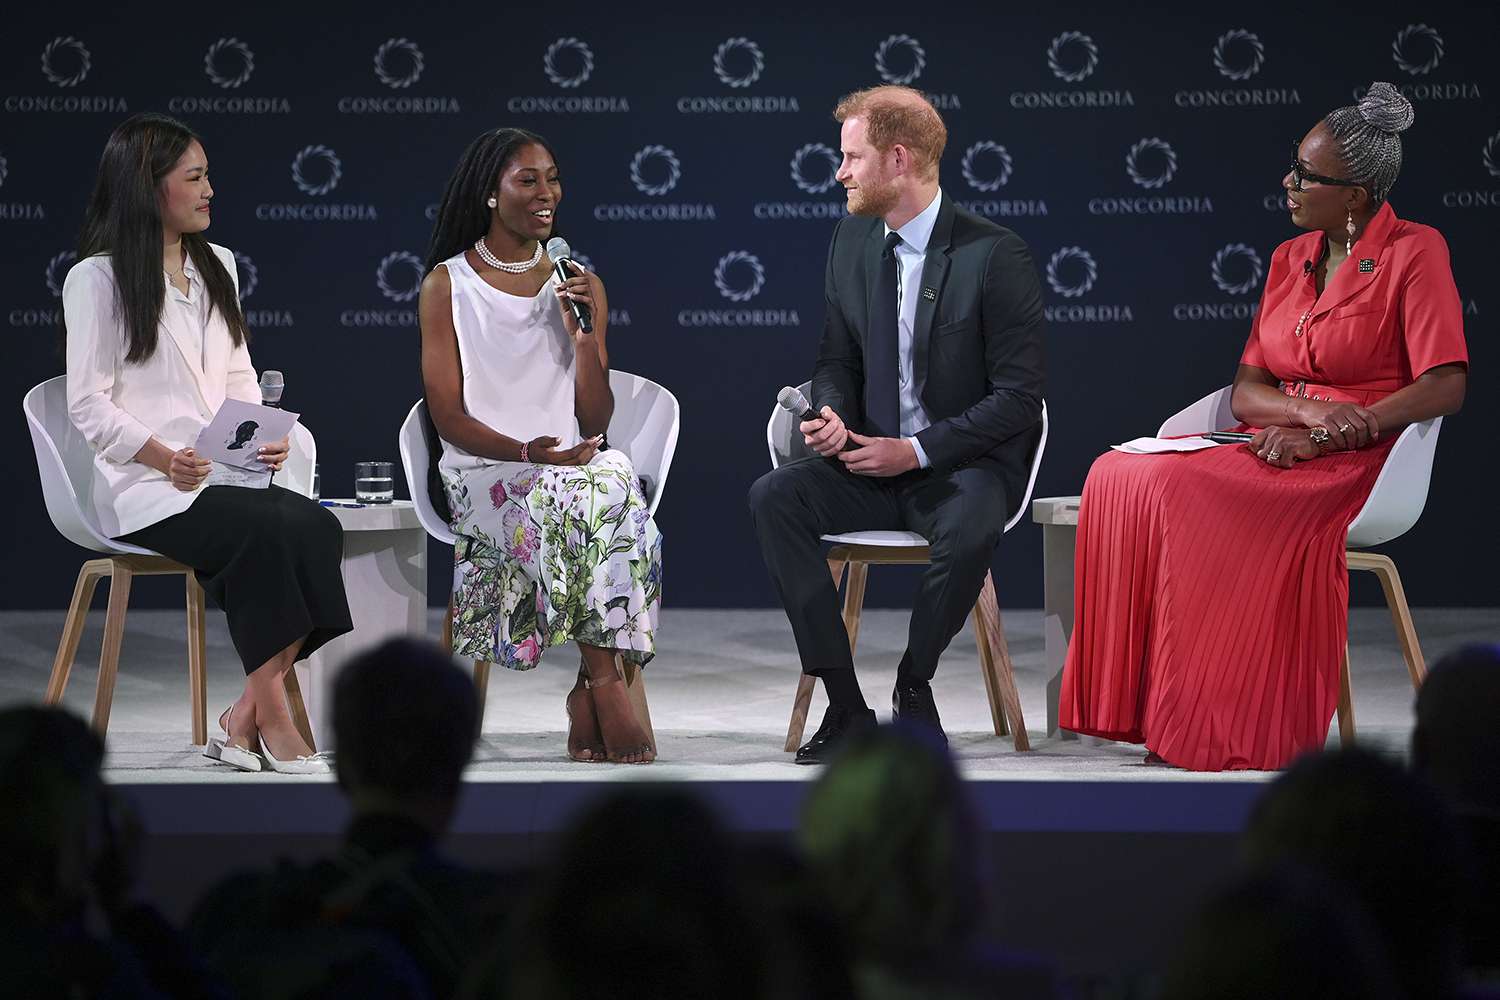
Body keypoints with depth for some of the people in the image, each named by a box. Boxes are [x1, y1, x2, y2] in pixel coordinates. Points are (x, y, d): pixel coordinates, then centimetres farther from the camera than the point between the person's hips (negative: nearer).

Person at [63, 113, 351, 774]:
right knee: (268, 529, -32)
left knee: (317, 525, -25)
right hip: (143, 489, -6)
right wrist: (165, 459, -21)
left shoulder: (215, 267, 21)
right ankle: (270, 720, -25)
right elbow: (89, 407, -6)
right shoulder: (97, 279, 0)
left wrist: (265, 436, 0)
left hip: (223, 476, 6)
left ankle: (242, 720, -23)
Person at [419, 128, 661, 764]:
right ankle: (604, 682, -27)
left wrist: (584, 335, -8)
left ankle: (589, 689, -30)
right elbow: (448, 415, -3)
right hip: (483, 472, -3)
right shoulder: (447, 285, 4)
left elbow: (596, 419, 8)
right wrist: (526, 451, -21)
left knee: (613, 480, -33)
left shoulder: (579, 286, 13)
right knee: (561, 501, -36)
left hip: (572, 466, 3)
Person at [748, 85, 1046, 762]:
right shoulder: (852, 239, 7)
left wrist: (917, 451, -19)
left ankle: (913, 689, -12)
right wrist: (832, 414, -9)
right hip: (872, 463, 5)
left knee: (969, 528, -38)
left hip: (963, 463, -5)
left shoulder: (995, 255, -13)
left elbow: (1017, 399, -13)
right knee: (773, 498, -22)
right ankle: (845, 705, -20)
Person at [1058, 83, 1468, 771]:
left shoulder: (1414, 253, -3)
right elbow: (1244, 392, 12)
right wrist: (1307, 409, -11)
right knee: (1119, 476, -19)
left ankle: (1206, 724, -23)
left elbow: (1445, 386, -12)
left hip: (1355, 463, -7)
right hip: (1277, 448, 7)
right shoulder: (1291, 259, 17)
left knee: (1181, 491, -30)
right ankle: (1140, 702, -22)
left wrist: (1328, 434, -18)